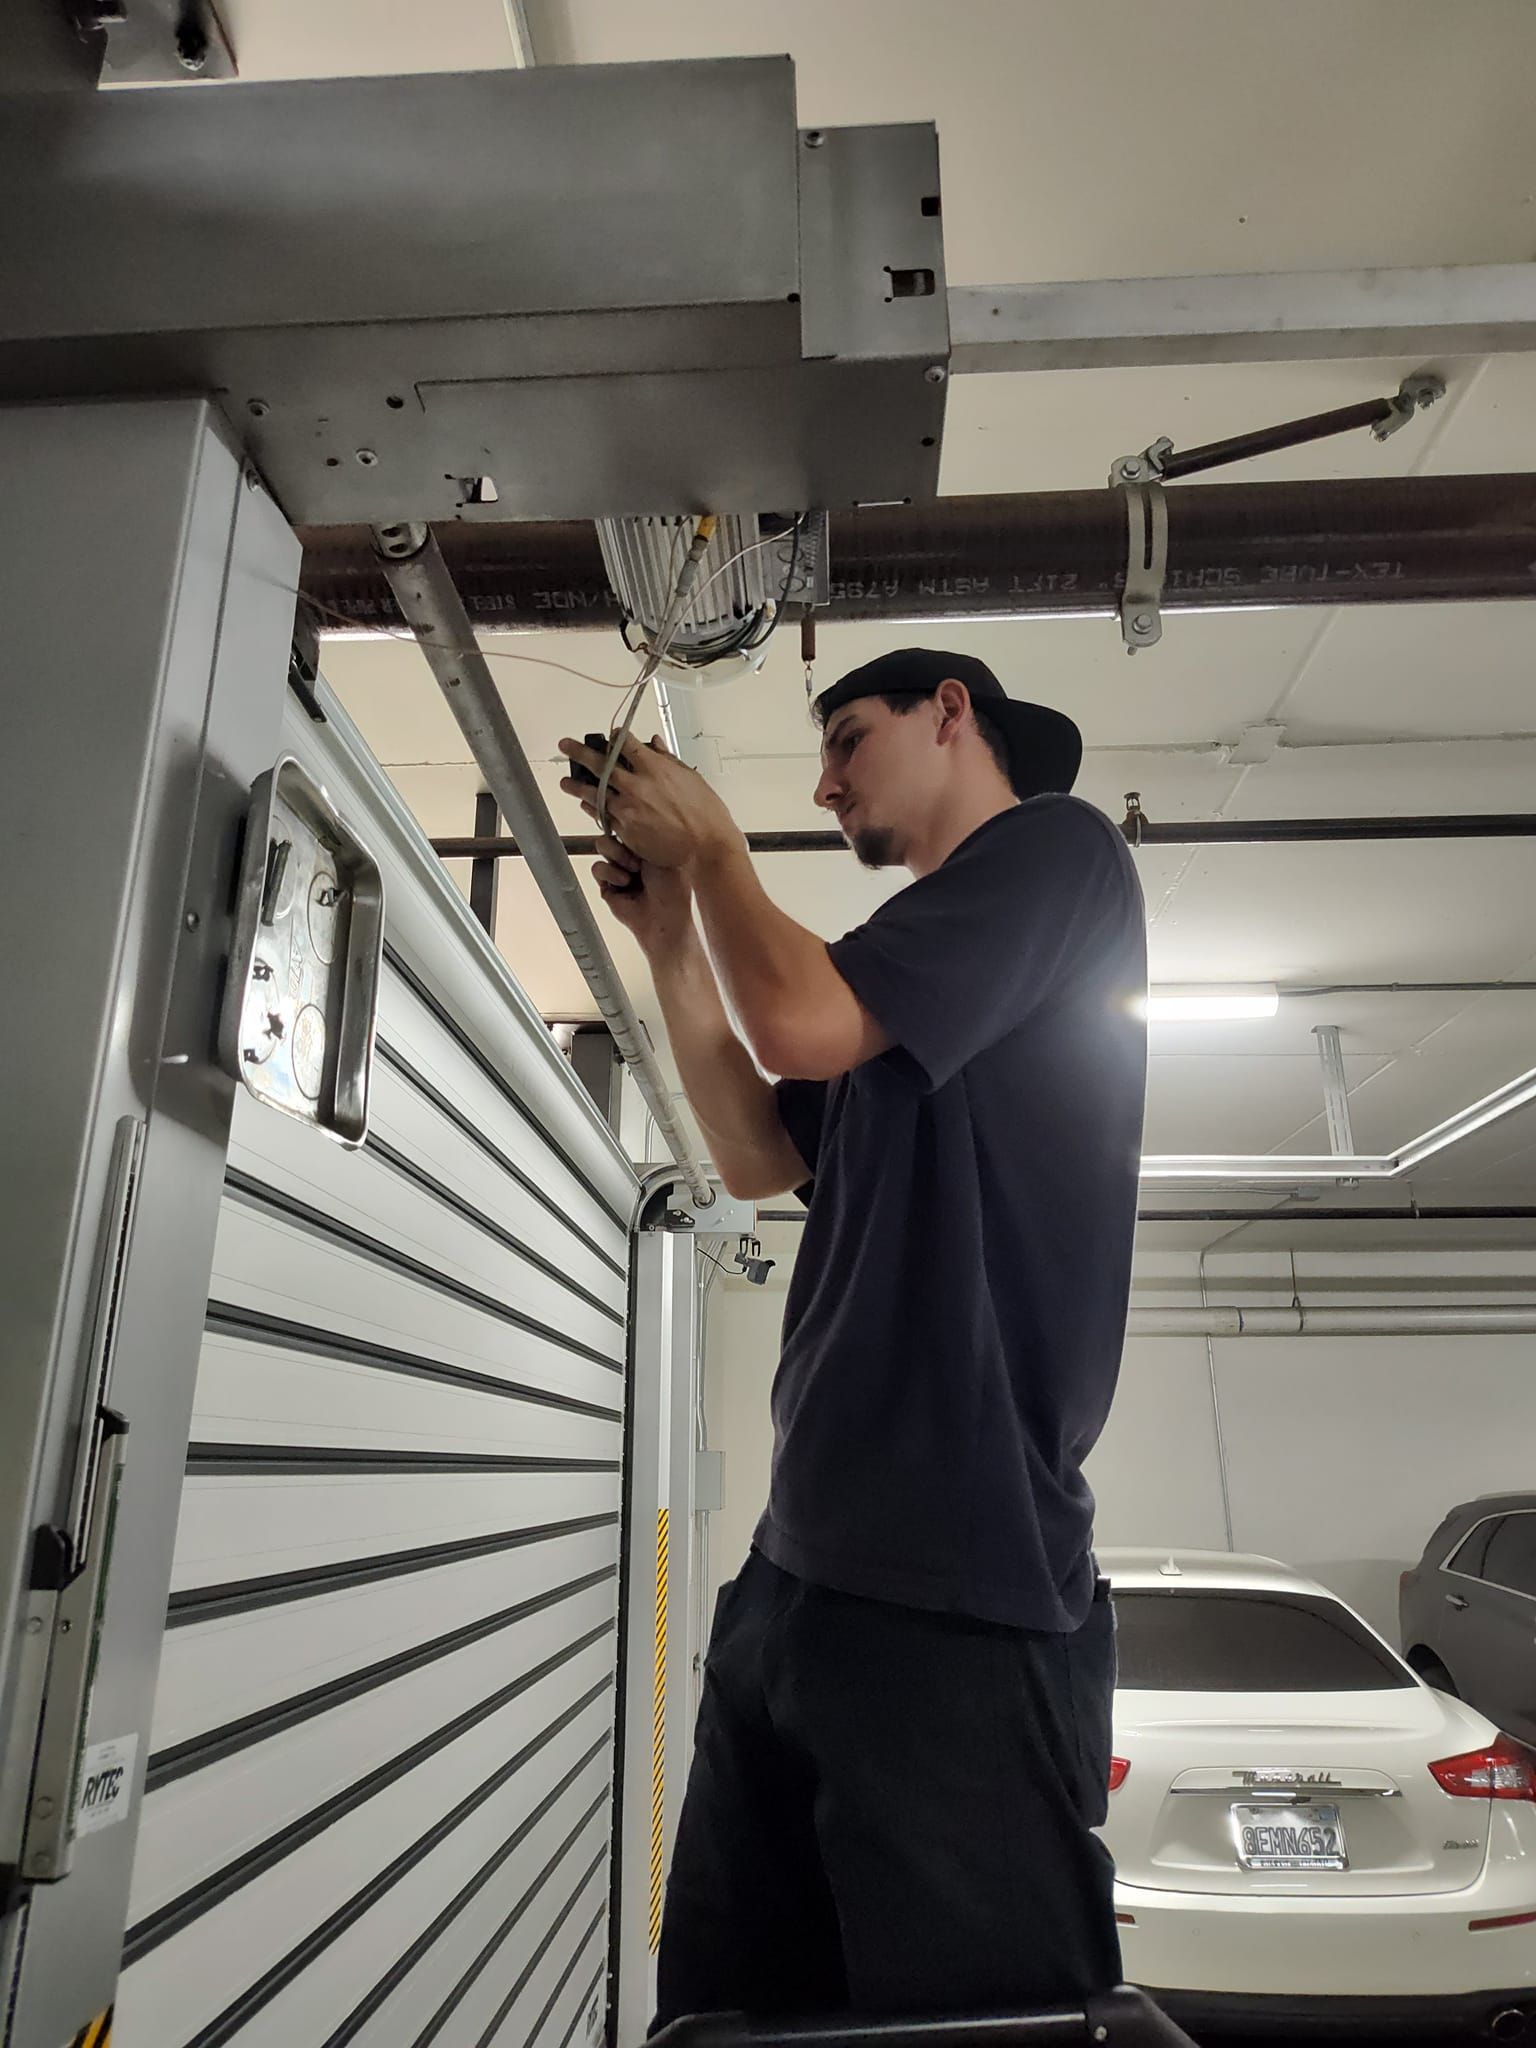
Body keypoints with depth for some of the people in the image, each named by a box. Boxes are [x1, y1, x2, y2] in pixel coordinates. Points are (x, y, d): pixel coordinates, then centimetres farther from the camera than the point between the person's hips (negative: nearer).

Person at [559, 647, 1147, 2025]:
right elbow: (761, 1156, 21)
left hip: (956, 1593, -9)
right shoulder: (931, 962, 23)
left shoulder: (1057, 845, -2)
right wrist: (668, 931, 17)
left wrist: (706, 844, 2)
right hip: (807, 1561, 9)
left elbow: (801, 1024, -17)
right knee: (724, 2001, 16)